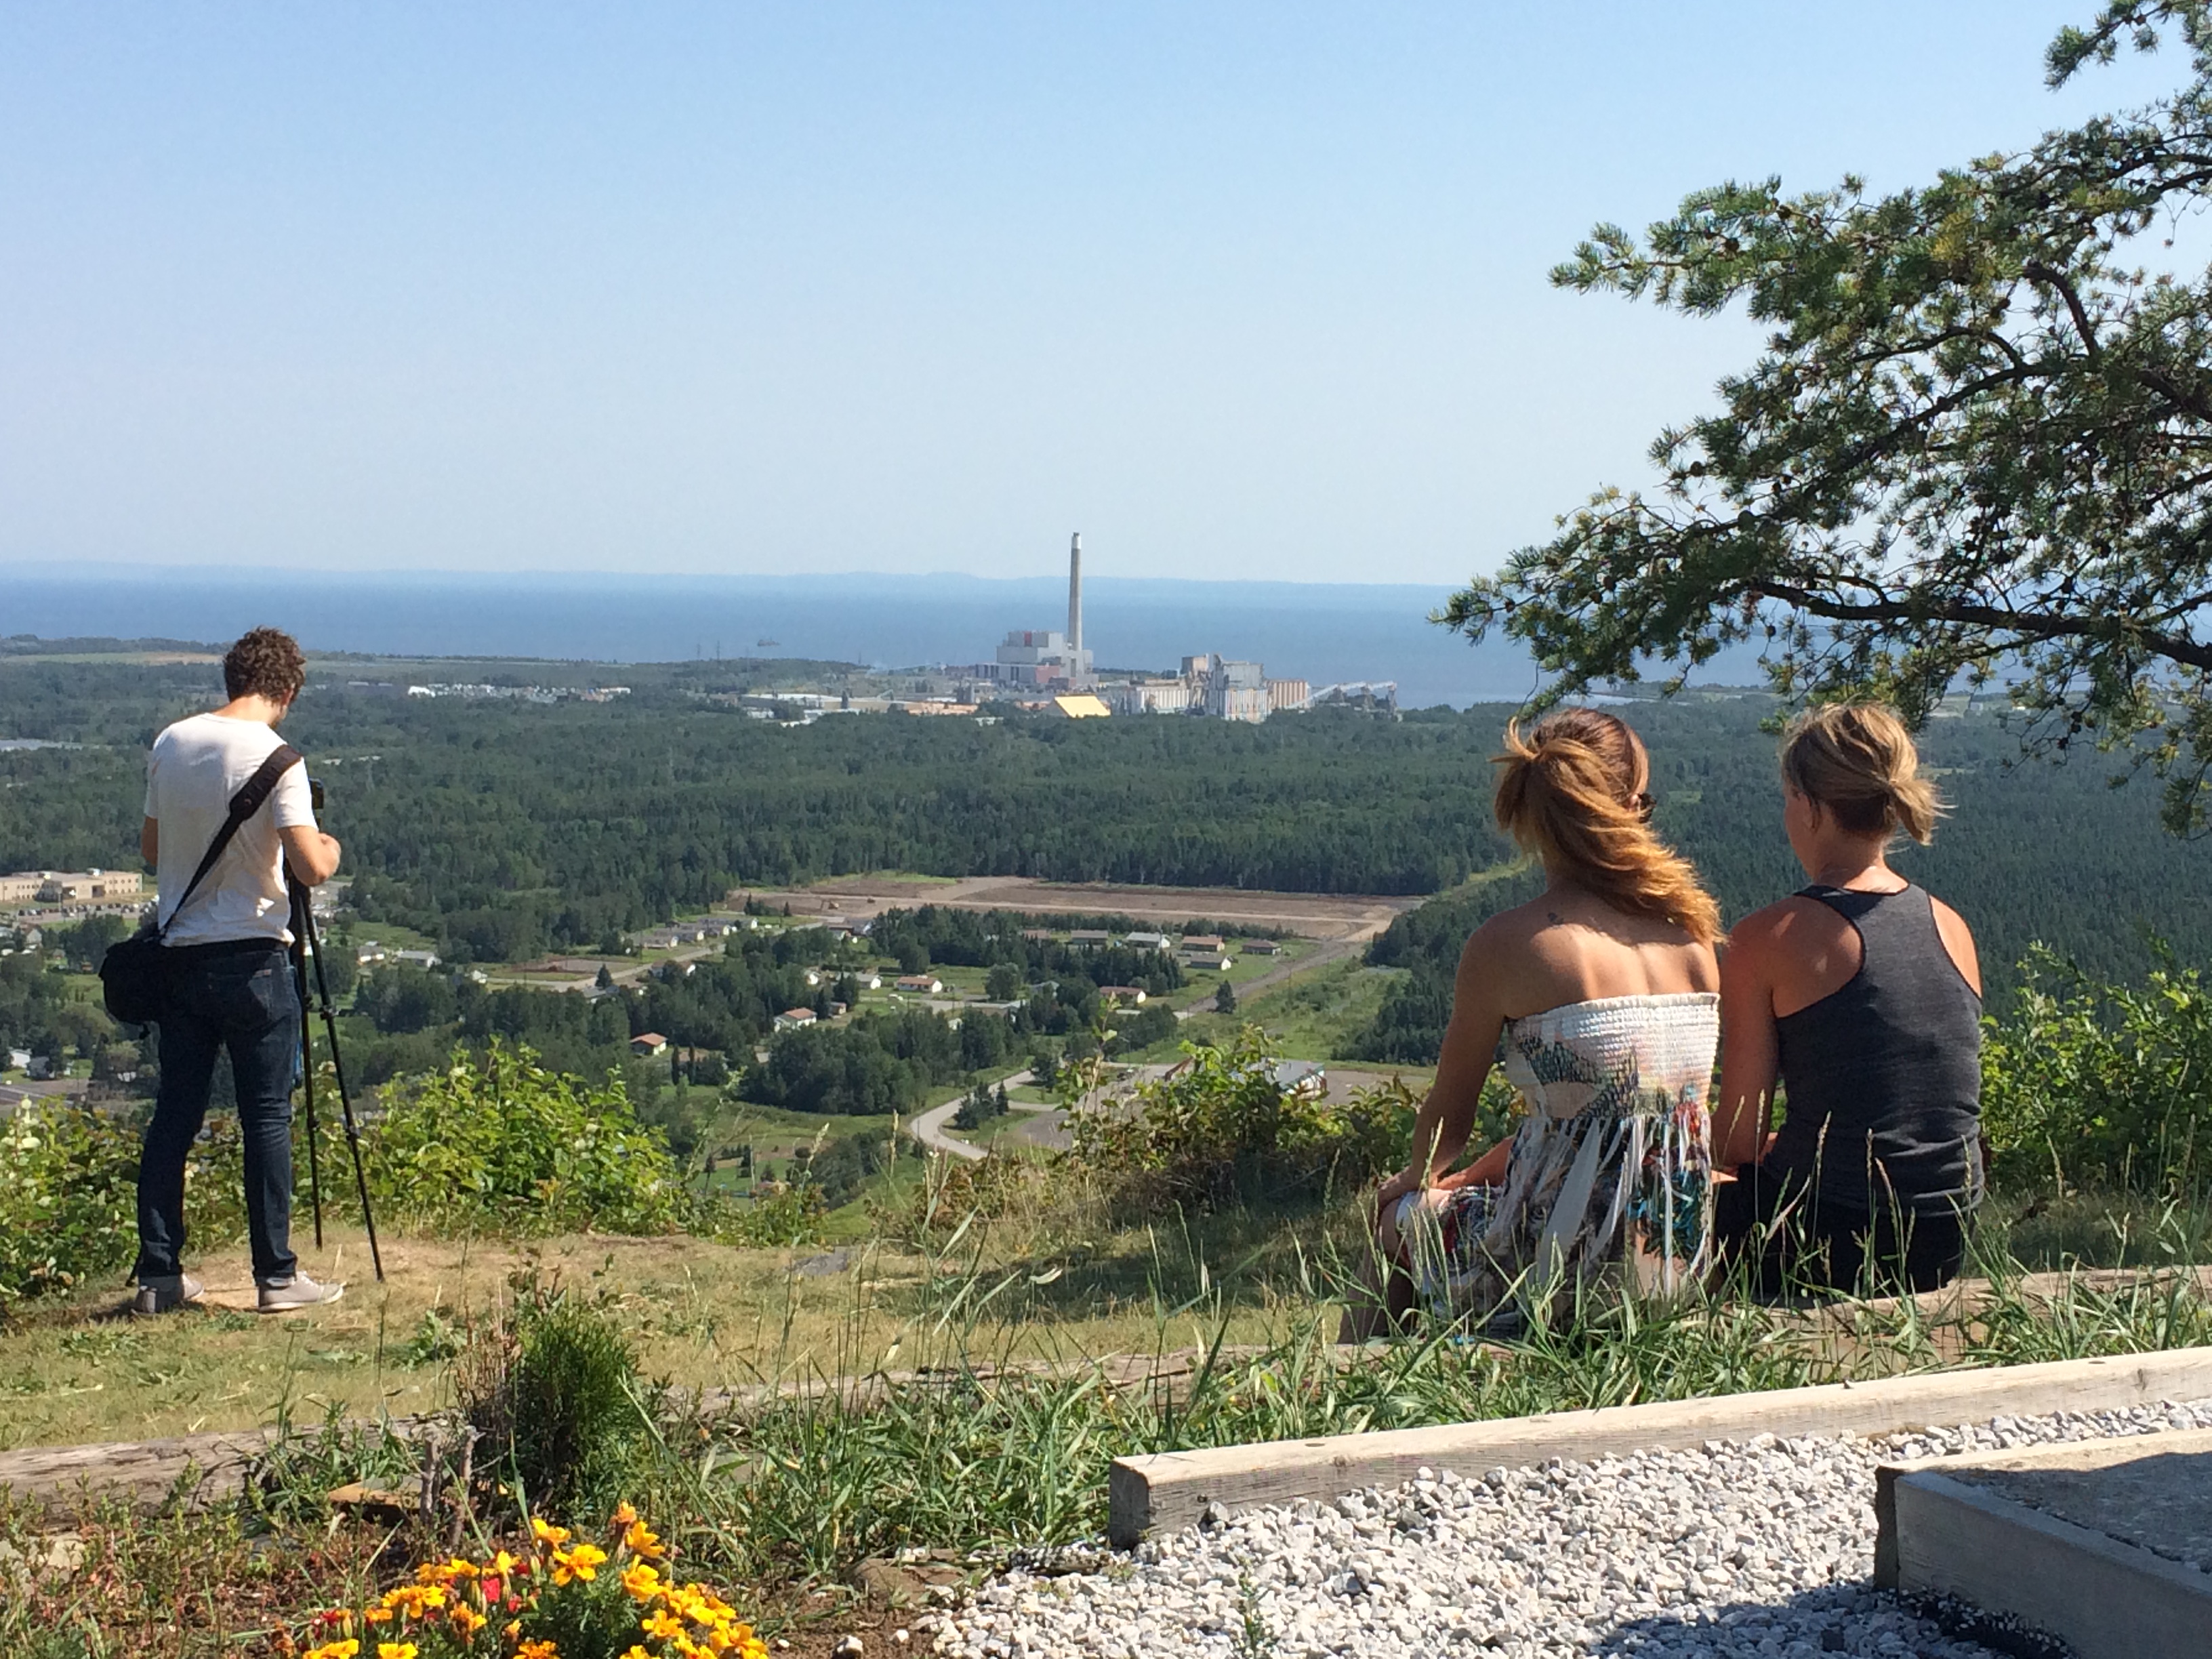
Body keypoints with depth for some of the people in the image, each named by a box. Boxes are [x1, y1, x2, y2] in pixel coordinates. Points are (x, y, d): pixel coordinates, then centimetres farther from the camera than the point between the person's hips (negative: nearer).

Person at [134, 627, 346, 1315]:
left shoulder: (170, 743, 5)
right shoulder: (274, 757, -13)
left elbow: (150, 849, 14)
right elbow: (310, 867, -19)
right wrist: (329, 849, 2)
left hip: (177, 953, 5)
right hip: (251, 959, -5)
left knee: (173, 1115, 10)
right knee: (268, 1116, 2)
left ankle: (158, 1274, 13)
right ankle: (277, 1275, 5)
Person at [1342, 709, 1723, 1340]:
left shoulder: (1505, 946, -12)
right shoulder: (1692, 933, 3)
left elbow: (1448, 1118, 1)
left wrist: (1420, 1178, 24)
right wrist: (1477, 1174, 26)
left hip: (1562, 1268, -6)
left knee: (1397, 1220, 24)